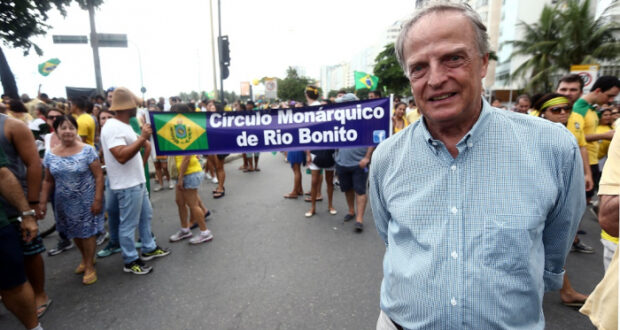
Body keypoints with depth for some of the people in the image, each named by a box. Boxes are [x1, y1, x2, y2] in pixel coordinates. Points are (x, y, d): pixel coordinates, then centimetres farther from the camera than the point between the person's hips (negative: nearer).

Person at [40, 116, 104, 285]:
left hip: (86, 201, -4)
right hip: (64, 203, 4)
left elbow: (98, 176, -12)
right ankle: (85, 258, 39)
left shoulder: (87, 150, -11)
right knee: (74, 233, 16)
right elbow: (48, 181, 10)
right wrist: (43, 202, 6)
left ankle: (90, 266, 20)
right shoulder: (50, 155, 1)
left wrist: (98, 200, -15)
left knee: (87, 233, 3)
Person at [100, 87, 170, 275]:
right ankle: (130, 261, 16)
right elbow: (121, 156, -30)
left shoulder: (124, 125, 12)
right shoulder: (112, 127, -20)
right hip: (127, 186, -10)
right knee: (128, 224, 2)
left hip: (138, 181, 10)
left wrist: (144, 139, 16)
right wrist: (143, 137, -31)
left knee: (145, 216, 20)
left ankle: (148, 249, 35)